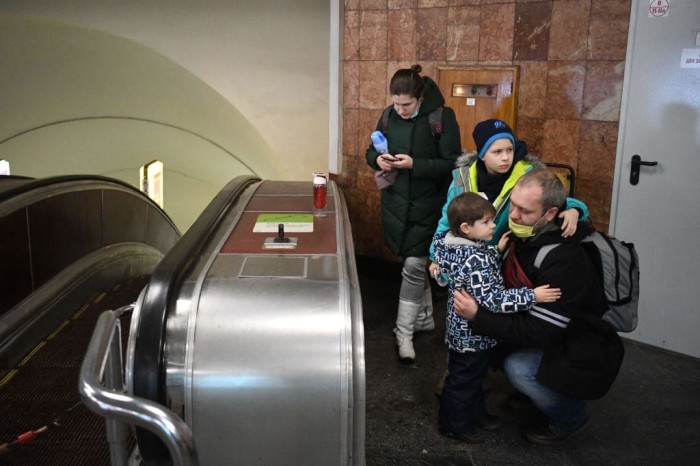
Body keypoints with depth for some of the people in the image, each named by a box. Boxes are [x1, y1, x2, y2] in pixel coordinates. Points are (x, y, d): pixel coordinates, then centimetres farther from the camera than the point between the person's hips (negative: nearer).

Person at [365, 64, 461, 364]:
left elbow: (452, 164, -14)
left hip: (426, 206, -5)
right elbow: (371, 151, 11)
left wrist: (415, 164, -26)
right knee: (416, 264, 16)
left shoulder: (442, 117, -13)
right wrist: (378, 159, -13)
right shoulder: (389, 116, 1)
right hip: (396, 203, 5)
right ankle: (424, 318, 34)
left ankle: (404, 333, 8)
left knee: (413, 266, -4)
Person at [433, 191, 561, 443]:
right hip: (471, 335, -9)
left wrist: (497, 250, 12)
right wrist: (532, 296, -31)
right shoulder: (473, 260, -32)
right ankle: (454, 425, 30)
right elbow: (493, 299, -34)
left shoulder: (464, 247, -2)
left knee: (475, 375, 27)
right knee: (462, 381, 11)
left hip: (469, 330, 9)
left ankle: (475, 412, 47)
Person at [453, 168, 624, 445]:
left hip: (582, 351, -8)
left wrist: (478, 316, -35)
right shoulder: (523, 235, -7)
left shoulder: (564, 261, -32)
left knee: (517, 368, -26)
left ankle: (570, 417, 3)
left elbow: (540, 332, -32)